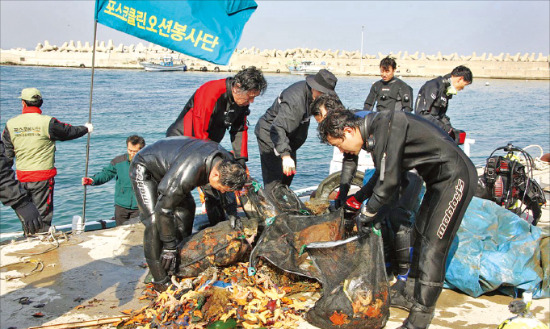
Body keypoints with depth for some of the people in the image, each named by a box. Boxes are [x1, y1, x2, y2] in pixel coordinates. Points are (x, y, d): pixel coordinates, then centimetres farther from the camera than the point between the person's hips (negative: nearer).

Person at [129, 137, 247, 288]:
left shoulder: (227, 163, -18)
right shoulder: (188, 174, -43)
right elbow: (164, 209, -34)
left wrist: (231, 211, -7)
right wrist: (169, 247, -26)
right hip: (144, 169, -8)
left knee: (187, 208, 6)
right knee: (154, 221, -20)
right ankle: (160, 279, -12)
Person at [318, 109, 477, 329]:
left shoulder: (385, 126, -24)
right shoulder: (375, 130, 7)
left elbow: (389, 181, -23)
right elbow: (382, 174, 21)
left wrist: (366, 214, -11)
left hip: (455, 178, -10)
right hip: (439, 179, 10)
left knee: (432, 249, -10)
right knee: (420, 237, 18)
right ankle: (410, 296, 32)